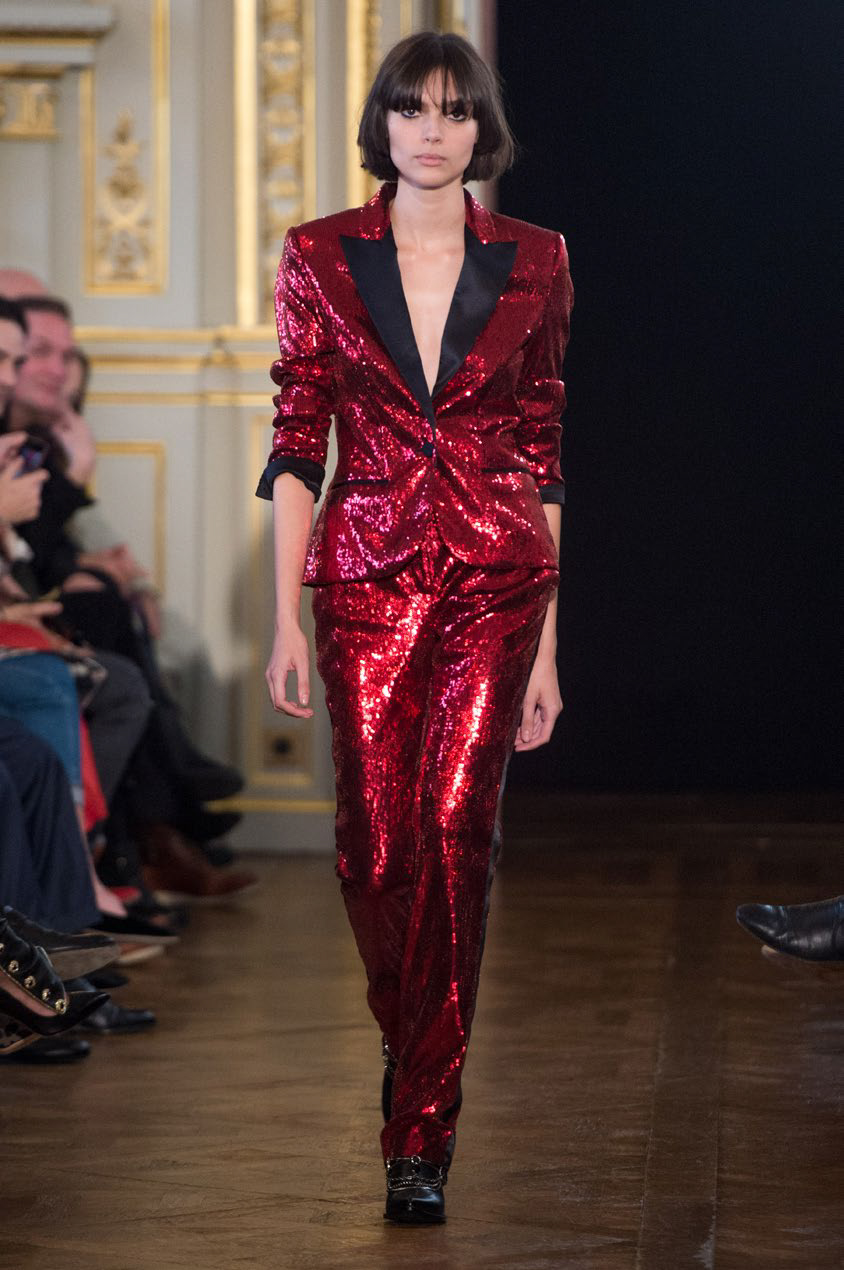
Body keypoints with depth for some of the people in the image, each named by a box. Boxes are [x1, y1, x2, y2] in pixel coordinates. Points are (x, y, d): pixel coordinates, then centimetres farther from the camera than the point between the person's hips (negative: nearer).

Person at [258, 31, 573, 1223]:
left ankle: (422, 1136, -5)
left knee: (455, 830, -11)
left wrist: (547, 643, 5)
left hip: (495, 575, -1)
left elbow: (540, 454, 7)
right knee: (376, 843, 0)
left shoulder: (533, 263, 5)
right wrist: (286, 614, -4)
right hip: (368, 574, 1)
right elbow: (298, 446, 3)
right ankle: (406, 1033, 32)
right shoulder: (320, 258, 4)